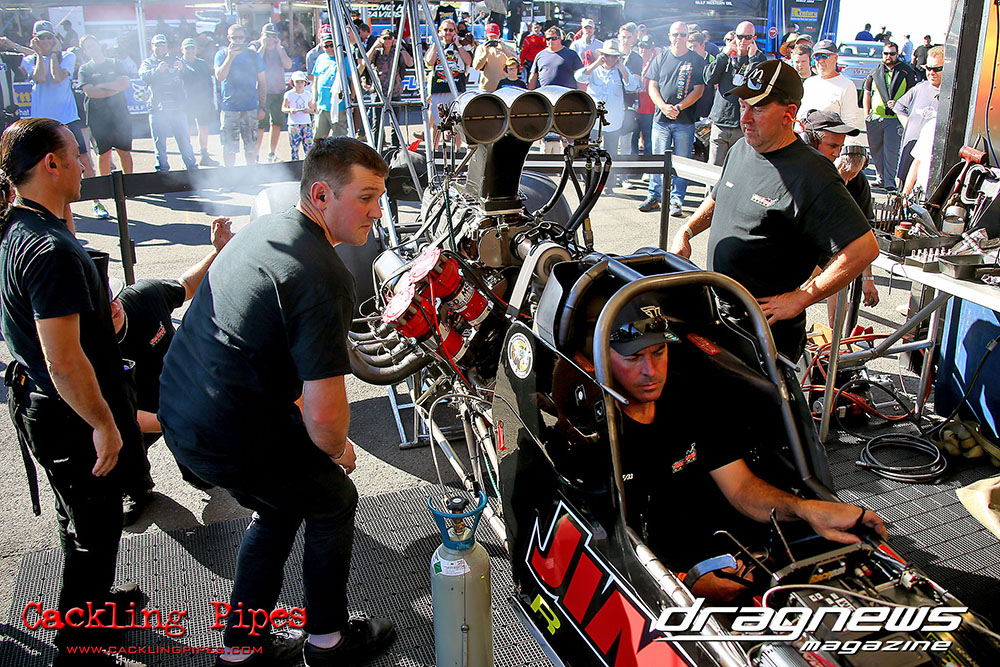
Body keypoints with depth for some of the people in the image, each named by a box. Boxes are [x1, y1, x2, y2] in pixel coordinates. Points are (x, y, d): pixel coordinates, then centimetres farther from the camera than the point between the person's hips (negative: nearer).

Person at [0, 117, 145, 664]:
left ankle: (93, 600, 49)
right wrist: (104, 425, -21)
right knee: (94, 529, 8)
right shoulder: (50, 250, -28)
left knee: (83, 519, 28)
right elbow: (64, 359, -29)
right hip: (70, 414, -10)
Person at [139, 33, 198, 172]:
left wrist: (182, 68, -20)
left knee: (184, 140, -2)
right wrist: (157, 70, -26)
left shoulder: (174, 60, 18)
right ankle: (162, 168, 8)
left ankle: (192, 168, 6)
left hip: (178, 107, 0)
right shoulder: (147, 63, 15)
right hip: (157, 108, 0)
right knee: (159, 143, 0)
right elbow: (143, 76, -7)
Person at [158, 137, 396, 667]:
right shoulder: (323, 277, -24)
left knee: (279, 509, 28)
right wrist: (338, 451, -5)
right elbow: (325, 412, -28)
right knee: (333, 503, 15)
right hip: (232, 438, -9)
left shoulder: (265, 227, 7)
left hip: (177, 412, 9)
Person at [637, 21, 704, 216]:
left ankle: (675, 201, 7)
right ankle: (654, 198, 14)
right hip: (661, 119, 2)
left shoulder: (696, 61, 3)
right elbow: (652, 87, 6)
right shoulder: (661, 58, 9)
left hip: (685, 121, -1)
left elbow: (698, 90, -2)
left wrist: (679, 107, -14)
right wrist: (664, 106, -11)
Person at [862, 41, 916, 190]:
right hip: (875, 117, 4)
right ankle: (881, 177, 27)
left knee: (891, 150, -10)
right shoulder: (874, 72, 10)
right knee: (875, 150, 11)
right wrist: (867, 114, 9)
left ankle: (890, 181, -7)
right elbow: (867, 93, 17)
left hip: (895, 118, -4)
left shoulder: (906, 72, 2)